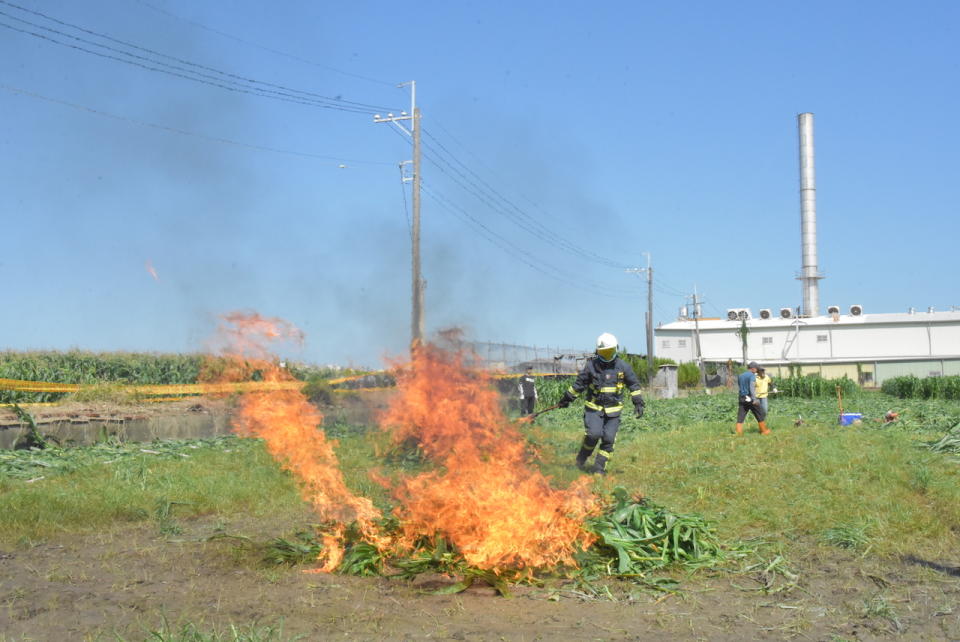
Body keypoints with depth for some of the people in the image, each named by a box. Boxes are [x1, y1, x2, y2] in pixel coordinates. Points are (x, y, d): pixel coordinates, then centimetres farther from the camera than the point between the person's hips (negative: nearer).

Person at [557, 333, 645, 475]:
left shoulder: (623, 366, 1)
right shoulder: (591, 365, -2)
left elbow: (634, 384, 9)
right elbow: (579, 383, 8)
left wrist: (638, 403, 2)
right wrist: (567, 398, 11)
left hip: (613, 409, 2)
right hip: (594, 407, -2)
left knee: (608, 439, -3)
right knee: (594, 434, -18)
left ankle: (599, 467, 8)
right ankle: (581, 459, 5)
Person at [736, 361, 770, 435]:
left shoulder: (740, 376, 13)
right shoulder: (752, 375, -8)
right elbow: (752, 387, -20)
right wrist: (754, 399, -27)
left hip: (742, 399, 6)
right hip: (750, 399, -6)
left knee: (740, 417, 2)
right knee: (760, 415, 11)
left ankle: (739, 433, -9)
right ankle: (764, 431, 20)